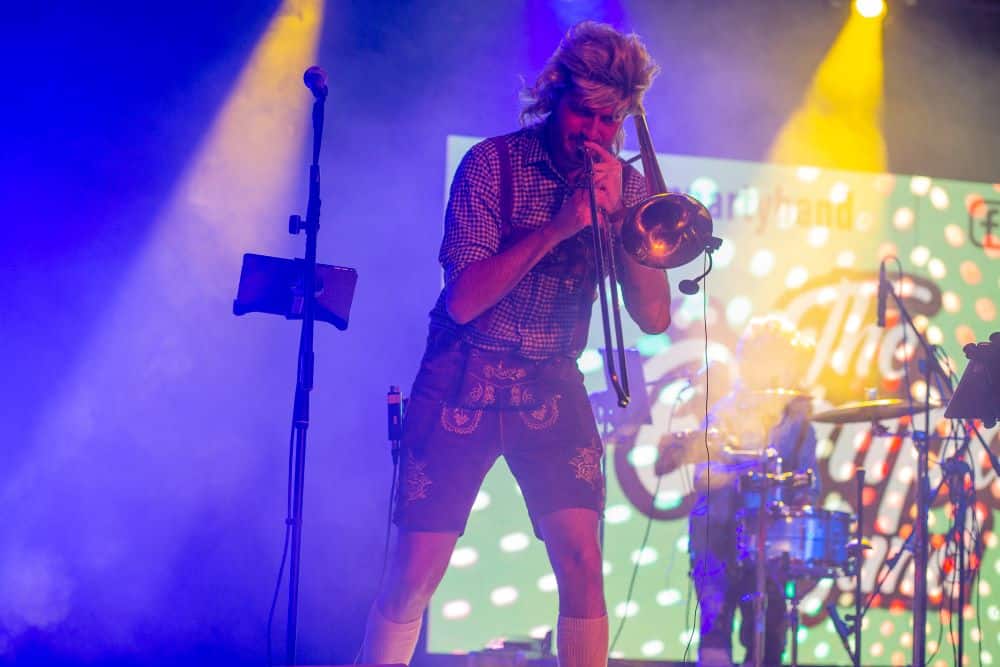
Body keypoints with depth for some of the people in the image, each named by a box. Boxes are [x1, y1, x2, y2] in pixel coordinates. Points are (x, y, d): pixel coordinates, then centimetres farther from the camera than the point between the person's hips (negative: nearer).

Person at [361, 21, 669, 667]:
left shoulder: (626, 184, 3)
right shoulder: (492, 163, -7)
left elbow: (654, 317, -5)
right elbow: (463, 300, -15)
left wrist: (617, 216, -16)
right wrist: (555, 227, -23)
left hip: (554, 389, 2)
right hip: (464, 381, -2)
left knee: (582, 560, -13)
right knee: (416, 574, -5)